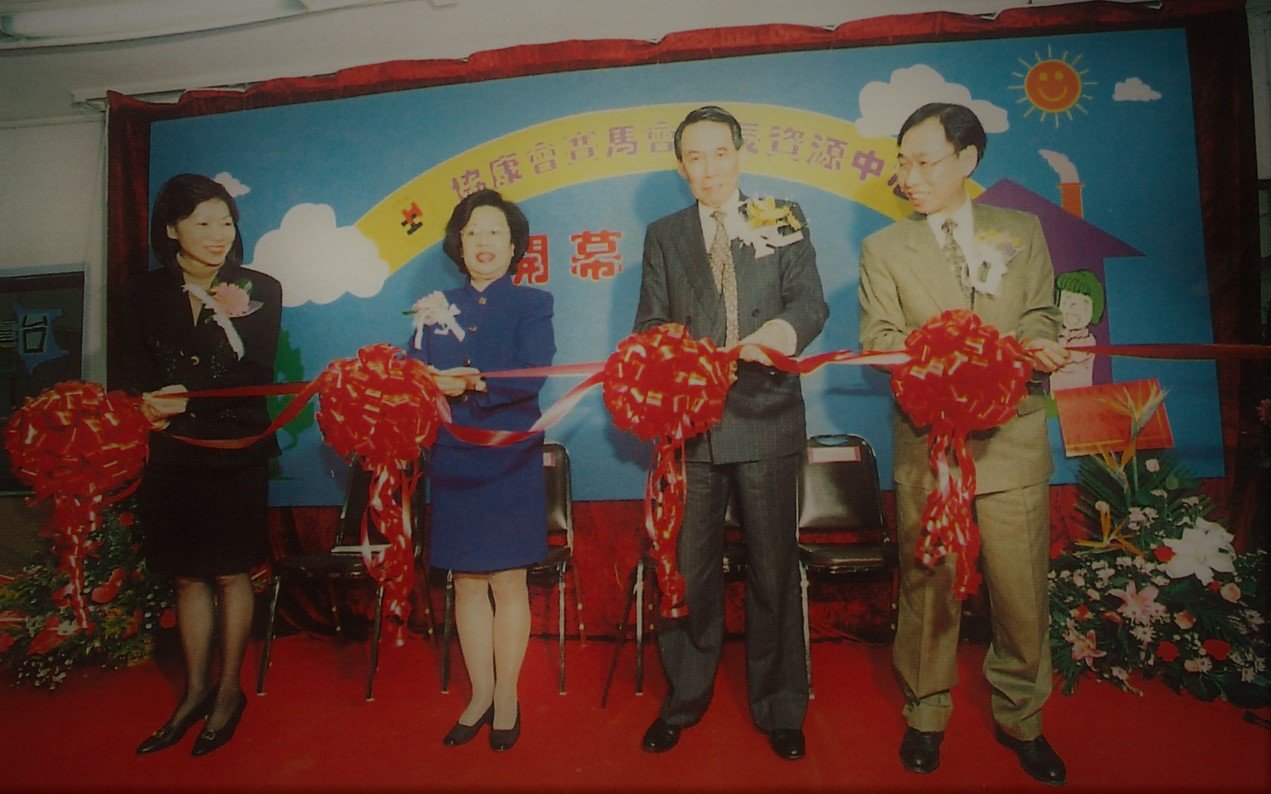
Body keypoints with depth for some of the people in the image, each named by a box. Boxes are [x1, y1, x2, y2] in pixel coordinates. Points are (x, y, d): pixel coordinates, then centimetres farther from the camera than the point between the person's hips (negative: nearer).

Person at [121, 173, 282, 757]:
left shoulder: (260, 290, -1)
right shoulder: (147, 294, 7)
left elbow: (258, 378, -8)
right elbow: (136, 377, 3)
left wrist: (190, 398, -18)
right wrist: (156, 406, -18)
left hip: (236, 455, -3)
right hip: (171, 459, 3)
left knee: (231, 575, 5)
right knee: (188, 578, 11)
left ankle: (229, 689, 22)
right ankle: (196, 691, 26)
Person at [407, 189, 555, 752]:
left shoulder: (532, 304, 3)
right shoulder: (438, 308, 14)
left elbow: (531, 376, -11)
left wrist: (473, 384, -24)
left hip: (510, 459, -3)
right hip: (454, 461, 3)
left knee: (507, 581, 2)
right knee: (467, 581, 9)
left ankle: (506, 699, 17)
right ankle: (480, 695, 23)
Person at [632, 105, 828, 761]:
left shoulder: (783, 220, 8)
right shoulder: (663, 235, 13)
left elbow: (810, 303, -3)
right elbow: (650, 323, 8)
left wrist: (786, 328, -26)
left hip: (766, 419, -1)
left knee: (773, 568, 8)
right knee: (688, 569, 9)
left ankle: (779, 707, 26)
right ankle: (684, 699, 29)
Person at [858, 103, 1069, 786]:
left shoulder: (1022, 232, 11)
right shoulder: (883, 249, 7)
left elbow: (1039, 316, 12)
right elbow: (879, 339, -1)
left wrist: (1038, 346, -12)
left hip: (1013, 440, 1)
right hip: (928, 442, -1)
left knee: (1022, 591, 7)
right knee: (928, 587, 9)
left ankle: (1019, 718, 30)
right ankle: (926, 714, 29)